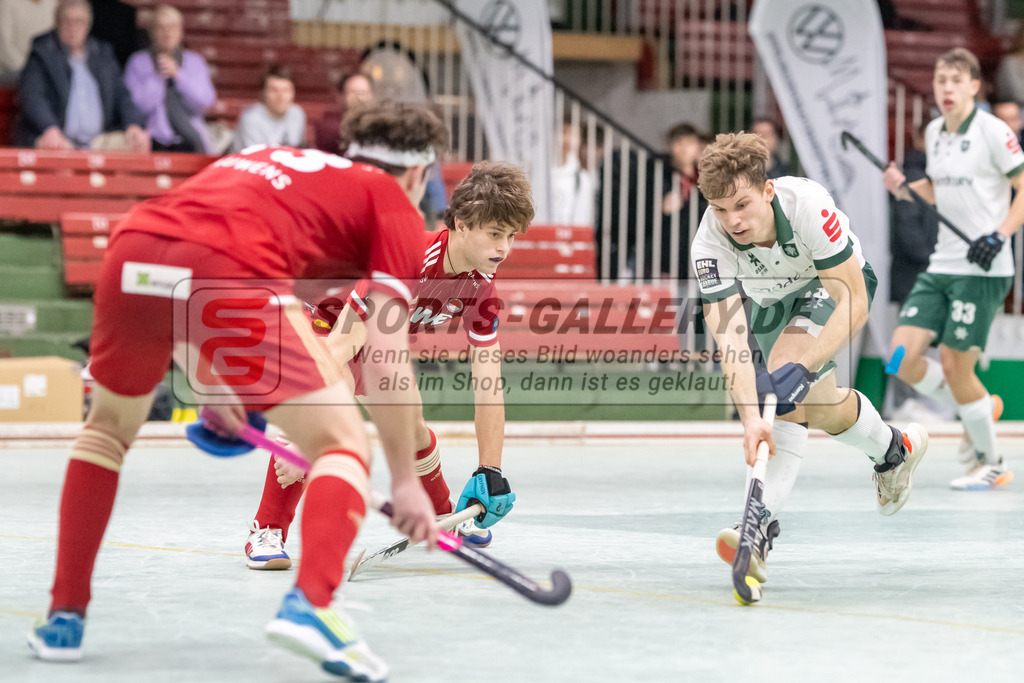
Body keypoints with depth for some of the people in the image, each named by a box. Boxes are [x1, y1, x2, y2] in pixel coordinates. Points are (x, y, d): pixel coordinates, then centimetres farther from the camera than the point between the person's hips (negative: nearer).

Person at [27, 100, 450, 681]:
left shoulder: (270, 160, 38)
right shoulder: (395, 207, 20)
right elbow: (387, 357, 10)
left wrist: (211, 383, 47)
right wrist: (406, 480, 14)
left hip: (132, 247, 6)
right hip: (227, 271, -6)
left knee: (108, 430, 30)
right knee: (343, 444, 5)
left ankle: (65, 617, 28)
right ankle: (310, 605, -19)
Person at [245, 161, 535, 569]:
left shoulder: (481, 285, -19)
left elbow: (487, 382, -14)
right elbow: (339, 347, -45)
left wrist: (490, 473, -17)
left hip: (381, 339, 7)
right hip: (324, 323, -7)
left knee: (412, 426, 7)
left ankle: (444, 516, 38)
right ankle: (267, 532, -25)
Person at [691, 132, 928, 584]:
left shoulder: (807, 204, -39)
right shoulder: (710, 246, -32)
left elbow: (854, 304, -35)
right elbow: (729, 335, -39)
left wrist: (802, 368, -45)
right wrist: (750, 418, -52)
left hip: (833, 288, -5)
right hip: (770, 300, 5)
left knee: (784, 375, -28)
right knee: (818, 408, 7)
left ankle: (763, 522, -28)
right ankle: (893, 449, 38)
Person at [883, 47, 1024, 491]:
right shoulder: (934, 133, 11)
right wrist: (903, 188, 5)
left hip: (983, 269, -7)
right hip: (942, 266, 7)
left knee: (954, 364, -7)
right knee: (903, 356, -4)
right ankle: (976, 413, 21)